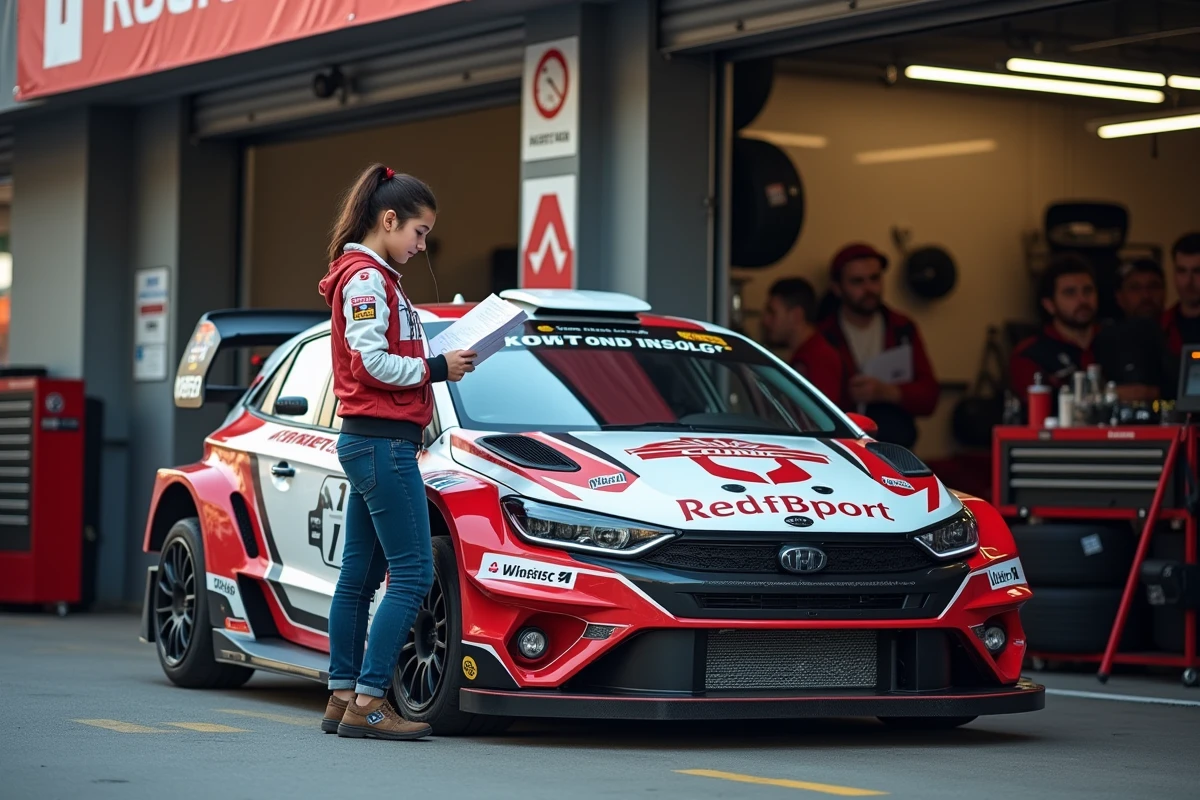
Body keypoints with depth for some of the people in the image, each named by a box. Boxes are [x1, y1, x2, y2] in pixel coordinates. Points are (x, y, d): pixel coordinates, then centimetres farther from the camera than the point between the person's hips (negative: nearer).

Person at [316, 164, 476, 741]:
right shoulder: (365, 277, -11)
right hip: (382, 440, -11)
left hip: (368, 440, 11)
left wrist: (434, 366, 9)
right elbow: (371, 363, -19)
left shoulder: (374, 277, 20)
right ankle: (367, 703, -13)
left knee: (360, 574, 11)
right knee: (412, 574, -11)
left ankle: (342, 698, 14)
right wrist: (436, 369, -9)